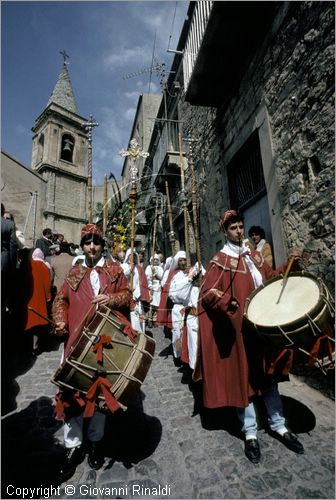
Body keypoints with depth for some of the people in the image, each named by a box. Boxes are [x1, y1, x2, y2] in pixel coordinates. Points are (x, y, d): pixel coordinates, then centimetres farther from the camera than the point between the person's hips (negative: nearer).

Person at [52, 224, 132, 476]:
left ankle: (96, 441, 33)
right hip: (78, 339, 1)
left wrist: (111, 299, -17)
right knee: (72, 388, 3)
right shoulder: (74, 272, 11)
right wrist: (61, 321, -5)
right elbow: (61, 299, 11)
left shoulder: (114, 269, 5)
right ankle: (74, 446, 23)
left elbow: (127, 295, 2)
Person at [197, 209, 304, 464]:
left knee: (268, 372, 17)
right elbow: (207, 294, -13)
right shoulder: (220, 261, -9)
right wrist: (231, 304, -28)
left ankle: (279, 425, 36)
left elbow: (270, 277, 17)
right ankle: (250, 433, 25)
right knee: (242, 375, 7)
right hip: (237, 326, -5)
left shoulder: (255, 255, 10)